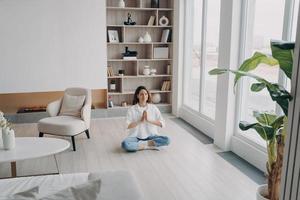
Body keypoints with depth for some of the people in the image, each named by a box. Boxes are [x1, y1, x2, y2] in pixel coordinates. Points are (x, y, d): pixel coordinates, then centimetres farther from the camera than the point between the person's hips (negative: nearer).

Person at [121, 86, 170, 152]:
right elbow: (127, 126, -10)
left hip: (151, 136, 1)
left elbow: (162, 123, -6)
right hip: (136, 137, -1)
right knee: (124, 144, -32)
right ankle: (149, 145, -19)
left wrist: (149, 120, -17)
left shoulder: (153, 108, 1)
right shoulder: (132, 109, -3)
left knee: (166, 140, -24)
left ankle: (141, 144, -17)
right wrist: (140, 121, -19)